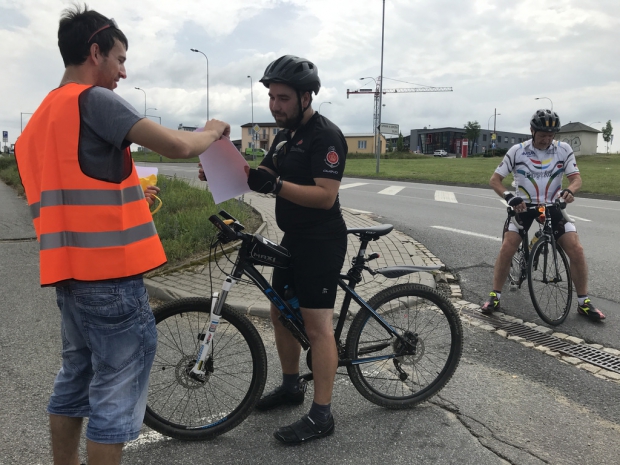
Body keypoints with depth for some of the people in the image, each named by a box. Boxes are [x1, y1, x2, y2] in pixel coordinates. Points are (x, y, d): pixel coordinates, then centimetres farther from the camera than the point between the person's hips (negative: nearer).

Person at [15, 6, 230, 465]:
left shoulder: (43, 116, 17)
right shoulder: (94, 100, -11)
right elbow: (178, 146, -20)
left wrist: (128, 199, 21)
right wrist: (212, 131, 0)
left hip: (70, 273, 9)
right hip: (110, 275, -9)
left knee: (75, 382, 20)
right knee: (116, 395, 2)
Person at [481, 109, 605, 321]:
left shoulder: (564, 149, -7)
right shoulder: (517, 151, -10)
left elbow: (576, 178, -6)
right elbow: (495, 179, -9)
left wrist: (569, 190, -31)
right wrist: (509, 196, -29)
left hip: (552, 206, 1)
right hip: (523, 205, -1)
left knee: (576, 250, -10)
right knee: (506, 249, -17)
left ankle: (583, 303, 6)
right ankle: (494, 296, 0)